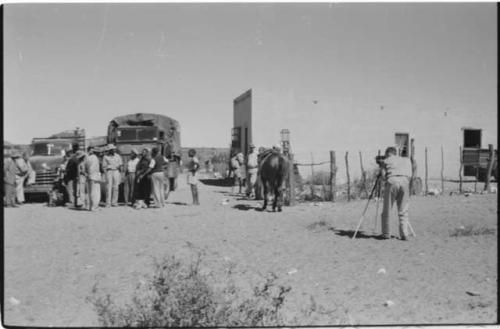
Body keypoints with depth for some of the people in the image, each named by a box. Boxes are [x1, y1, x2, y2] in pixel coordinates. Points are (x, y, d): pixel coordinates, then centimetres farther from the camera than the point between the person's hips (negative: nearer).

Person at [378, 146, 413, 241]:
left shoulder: (386, 161, 21)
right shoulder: (406, 160, 29)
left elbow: (383, 174, 15)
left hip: (392, 181, -2)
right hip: (405, 181, 2)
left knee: (386, 210, 10)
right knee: (403, 212, 10)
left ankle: (386, 234, 12)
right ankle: (404, 235, 4)